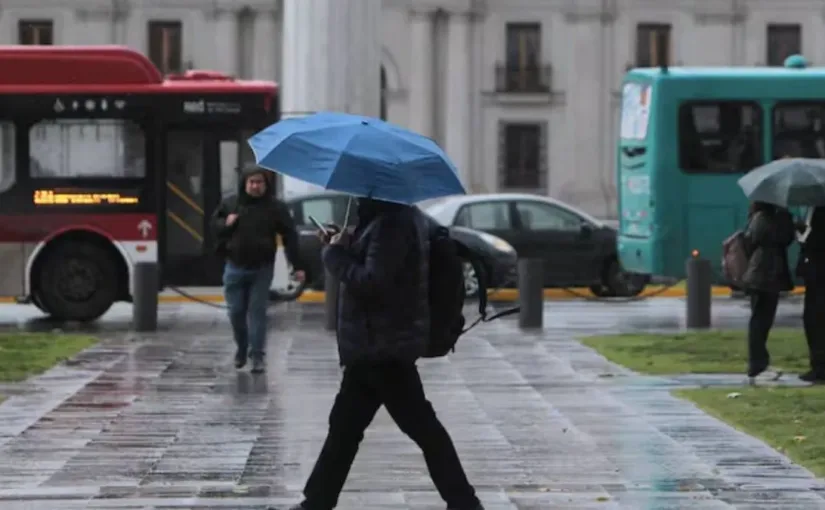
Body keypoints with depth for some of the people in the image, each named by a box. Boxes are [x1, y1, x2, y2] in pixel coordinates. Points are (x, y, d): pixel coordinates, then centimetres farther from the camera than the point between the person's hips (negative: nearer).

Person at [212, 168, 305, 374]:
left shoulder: (275, 207, -2)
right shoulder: (230, 204, 3)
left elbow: (290, 237, -3)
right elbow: (214, 226, 15)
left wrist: (297, 266, -7)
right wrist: (225, 224, -9)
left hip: (262, 268, -2)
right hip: (235, 267, 2)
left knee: (257, 311, -5)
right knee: (236, 312, 5)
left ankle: (257, 355, -1)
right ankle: (241, 348, 27)